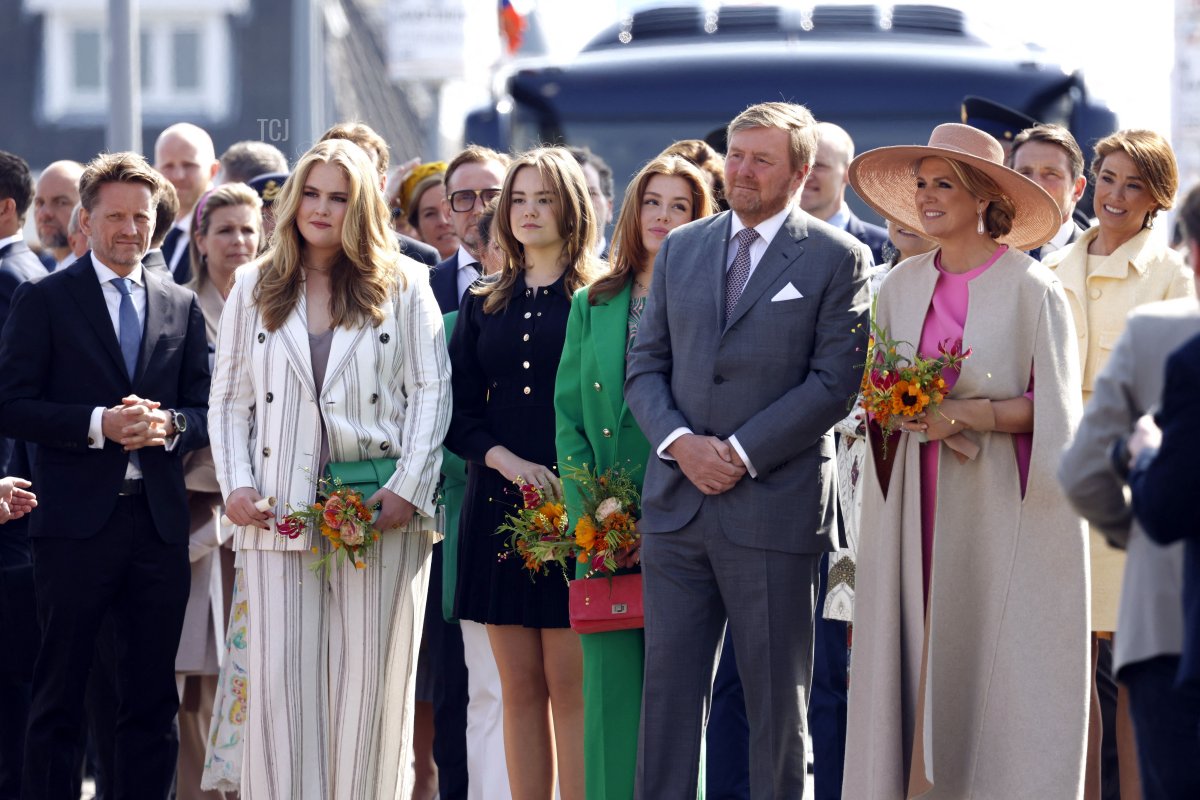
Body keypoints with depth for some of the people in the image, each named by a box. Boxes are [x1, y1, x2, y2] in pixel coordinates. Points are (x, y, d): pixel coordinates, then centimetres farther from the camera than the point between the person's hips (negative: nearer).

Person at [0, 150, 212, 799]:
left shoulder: (182, 306, 13)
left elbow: (205, 412, 13)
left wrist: (168, 424, -9)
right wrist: (98, 423, -17)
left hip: (158, 520, 4)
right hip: (76, 520, -4)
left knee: (151, 697, 6)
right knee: (59, 696, 1)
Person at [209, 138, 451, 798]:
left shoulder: (403, 285, 7)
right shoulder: (255, 287, 13)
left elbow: (432, 391, 3)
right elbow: (230, 398, 13)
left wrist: (408, 490, -8)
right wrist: (236, 485, -1)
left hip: (378, 515, -1)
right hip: (280, 516, 1)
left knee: (369, 681, -1)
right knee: (281, 679, -5)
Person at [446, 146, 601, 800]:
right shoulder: (483, 305, 15)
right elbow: (459, 412, 10)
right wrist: (508, 460, -8)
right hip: (499, 504, 4)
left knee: (570, 685, -7)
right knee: (520, 687, 4)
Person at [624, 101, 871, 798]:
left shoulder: (839, 259, -1)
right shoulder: (681, 249, 13)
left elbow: (834, 382, -8)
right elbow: (646, 366, 12)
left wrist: (741, 453, -14)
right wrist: (680, 443, -7)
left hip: (773, 502, -4)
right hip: (677, 502, 4)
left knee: (778, 704, 3)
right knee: (669, 688, 4)